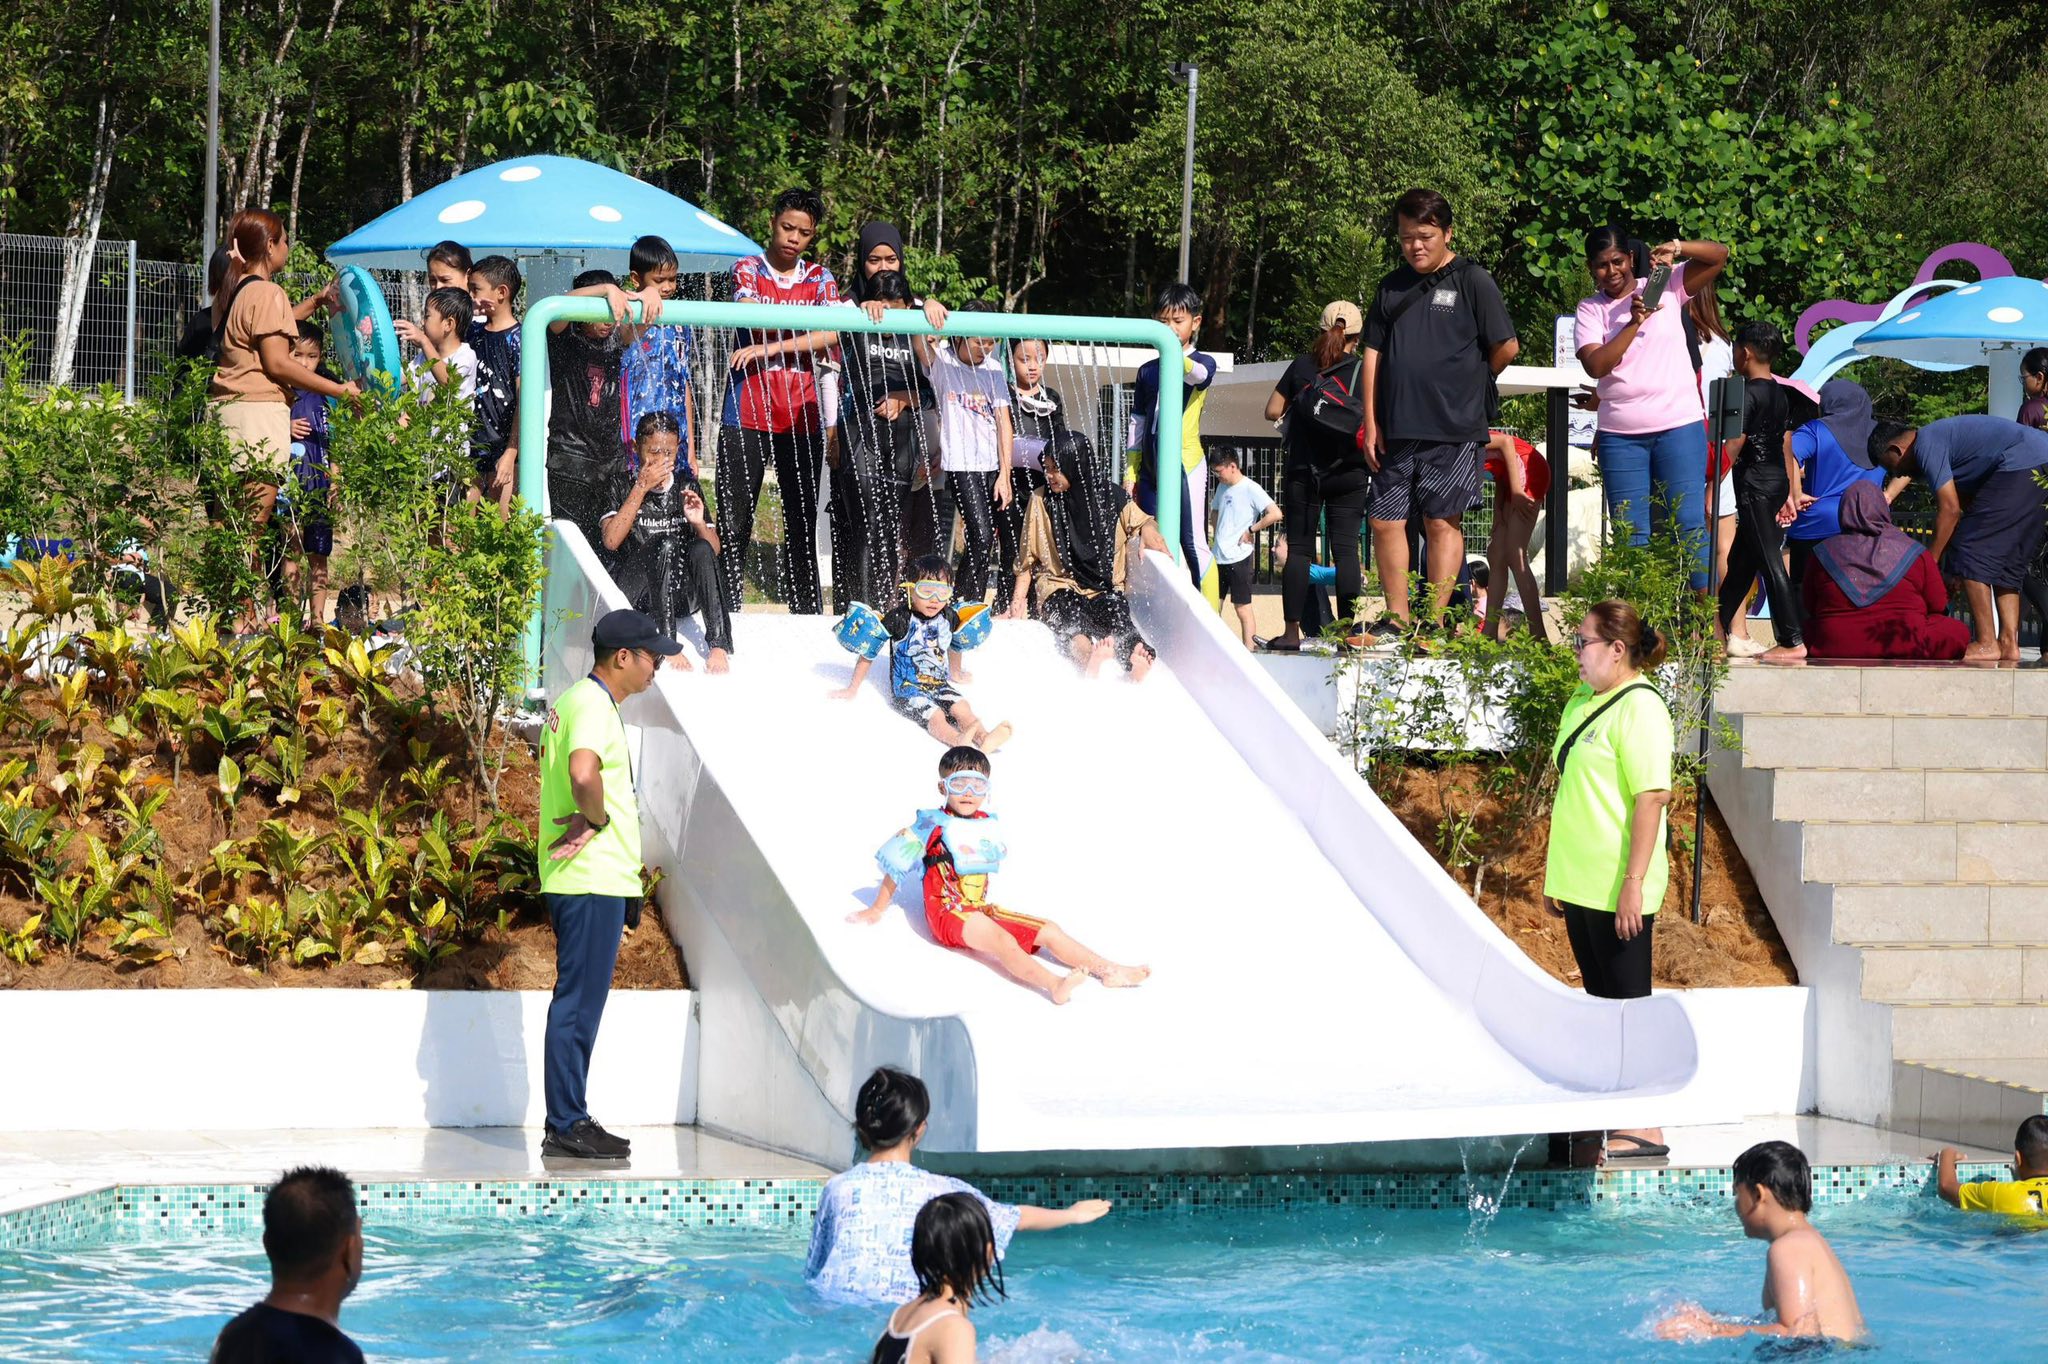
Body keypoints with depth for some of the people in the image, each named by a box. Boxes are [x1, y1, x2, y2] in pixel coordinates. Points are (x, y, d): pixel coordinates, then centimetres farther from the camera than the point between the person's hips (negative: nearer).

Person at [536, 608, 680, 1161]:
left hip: (580, 880, 11)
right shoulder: (593, 705, -15)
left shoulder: (575, 700, 18)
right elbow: (583, 772, -33)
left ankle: (568, 1122, 16)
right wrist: (597, 819, -17)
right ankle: (567, 1126, -5)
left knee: (579, 1001, 13)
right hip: (594, 879, -11)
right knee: (579, 1002, -7)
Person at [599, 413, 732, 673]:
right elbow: (611, 541, -15)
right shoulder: (621, 483, 2)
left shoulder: (686, 486, 10)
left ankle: (719, 645, -34)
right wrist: (641, 488, -16)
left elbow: (714, 550, 7)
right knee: (666, 544, -30)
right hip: (631, 591, -3)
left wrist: (699, 523, -15)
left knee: (701, 550, -26)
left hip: (679, 595, 3)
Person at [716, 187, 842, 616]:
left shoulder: (819, 278, 12)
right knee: (734, 523, -4)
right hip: (747, 414, -2)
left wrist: (773, 347, -15)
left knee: (802, 523, 6)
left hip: (802, 415, 3)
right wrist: (807, 321, -21)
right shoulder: (747, 269, 6)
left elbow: (833, 334, -5)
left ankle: (808, 611, 11)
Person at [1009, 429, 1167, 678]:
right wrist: (1019, 597, -2)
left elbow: (1142, 521, 17)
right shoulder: (1041, 501, 6)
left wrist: (1149, 529, -8)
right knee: (1070, 615, -37)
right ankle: (1089, 656, -70)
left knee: (1116, 615, -35)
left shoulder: (1111, 497, 4)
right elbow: (1028, 557, 9)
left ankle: (1138, 661, -67)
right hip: (1060, 589, 0)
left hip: (1105, 589, 0)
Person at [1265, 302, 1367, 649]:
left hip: (1302, 471, 1)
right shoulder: (1364, 370, -2)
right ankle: (1347, 629, -5)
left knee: (1298, 548, 3)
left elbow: (1272, 411, 4)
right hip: (1348, 473, -1)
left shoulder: (1302, 365, 1)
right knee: (1345, 548, 0)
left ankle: (1292, 631, -1)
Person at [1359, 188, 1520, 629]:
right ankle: (1397, 618, 12)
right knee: (1384, 521, 4)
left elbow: (1507, 347, -3)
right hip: (1396, 429, 5)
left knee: (1442, 522, -1)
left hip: (1453, 428, -5)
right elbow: (1373, 354, 13)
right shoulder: (1392, 287, 14)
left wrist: (1468, 384, 10)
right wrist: (1371, 422, 6)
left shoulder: (1472, 282, -2)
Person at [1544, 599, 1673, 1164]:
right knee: (1601, 1001, 13)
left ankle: (1646, 1128, 2)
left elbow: (1652, 796, -20)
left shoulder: (1639, 708, -15)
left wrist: (1634, 883, -24)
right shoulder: (1581, 702, 13)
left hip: (1618, 889, -9)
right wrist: (1558, 872, 19)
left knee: (1628, 1002, -3)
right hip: (1581, 884, 9)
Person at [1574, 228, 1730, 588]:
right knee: (1630, 531, 2)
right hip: (1620, 436, 1)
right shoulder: (1590, 309, 7)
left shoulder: (1665, 287, 6)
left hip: (1679, 426, -1)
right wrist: (1634, 323, -16)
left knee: (1688, 521, -4)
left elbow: (1719, 255, -1)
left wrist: (1676, 248, -17)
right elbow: (1596, 365, -8)